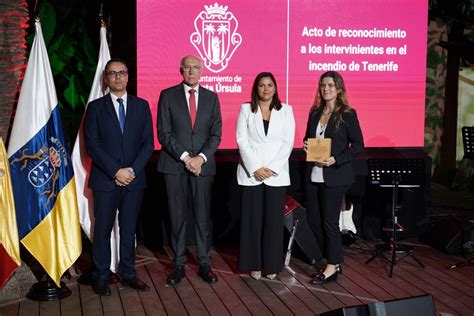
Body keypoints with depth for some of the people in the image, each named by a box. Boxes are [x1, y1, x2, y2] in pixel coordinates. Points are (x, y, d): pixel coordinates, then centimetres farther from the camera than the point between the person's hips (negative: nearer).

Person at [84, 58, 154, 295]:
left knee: (129, 229, 8)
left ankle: (128, 274, 18)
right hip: (105, 179, -1)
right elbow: (92, 145, -4)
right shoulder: (96, 107, 3)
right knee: (103, 228, 4)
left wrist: (132, 170, -8)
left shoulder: (141, 105, 9)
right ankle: (100, 276, 15)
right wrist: (115, 171, -13)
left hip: (134, 178, 2)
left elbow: (148, 143, 4)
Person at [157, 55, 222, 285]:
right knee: (177, 217, 4)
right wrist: (185, 157, -12)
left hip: (203, 165, 1)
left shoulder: (211, 97, 9)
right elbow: (163, 133, -3)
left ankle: (204, 264, 14)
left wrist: (201, 158, -9)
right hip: (174, 165, -1)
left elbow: (216, 134, 5)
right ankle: (178, 264, 14)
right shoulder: (167, 95, 3)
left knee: (203, 217, 4)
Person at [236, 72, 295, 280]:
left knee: (274, 220, 2)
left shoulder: (286, 110, 8)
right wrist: (256, 168, -12)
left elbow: (288, 142, 1)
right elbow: (242, 141, -2)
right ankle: (255, 264, 12)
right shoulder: (246, 109, 6)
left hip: (276, 174, 0)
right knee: (252, 219, 2)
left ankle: (272, 265, 13)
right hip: (251, 173, 0)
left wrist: (271, 168, -9)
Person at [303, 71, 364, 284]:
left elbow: (358, 145, -8)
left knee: (329, 222, 0)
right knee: (313, 220, 9)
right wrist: (306, 145, -2)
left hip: (335, 176, -6)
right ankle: (332, 261, 25)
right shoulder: (315, 113, 11)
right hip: (314, 175, 6)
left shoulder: (347, 114, -6)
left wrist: (336, 160, -19)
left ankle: (332, 267, 15)